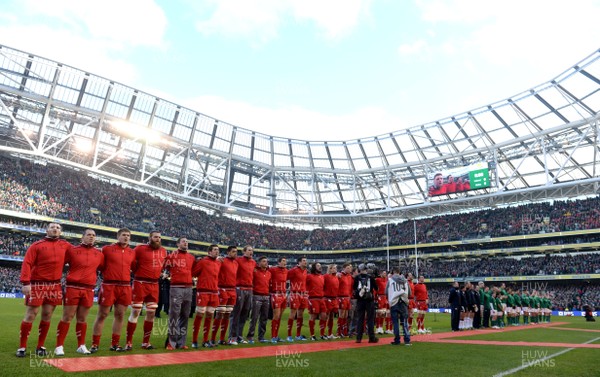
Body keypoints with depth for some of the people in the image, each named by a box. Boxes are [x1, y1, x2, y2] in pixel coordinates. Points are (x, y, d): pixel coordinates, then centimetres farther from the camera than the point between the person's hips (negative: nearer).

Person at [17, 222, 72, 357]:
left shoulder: (65, 245, 9)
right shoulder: (37, 245, -3)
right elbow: (27, 264, -9)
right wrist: (25, 283, -19)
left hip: (55, 286, 3)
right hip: (37, 285, -3)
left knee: (47, 316, 7)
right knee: (30, 315, -1)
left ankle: (40, 346, 17)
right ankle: (22, 347, 10)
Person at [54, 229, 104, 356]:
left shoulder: (99, 254, 9)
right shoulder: (72, 250, 0)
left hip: (89, 290, 3)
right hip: (73, 287, -3)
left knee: (82, 318, 11)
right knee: (67, 317, 0)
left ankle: (81, 346, 19)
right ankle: (59, 346, 8)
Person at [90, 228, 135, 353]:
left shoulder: (132, 252, 10)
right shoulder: (107, 249, 0)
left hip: (125, 287, 4)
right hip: (109, 285, -3)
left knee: (120, 315, 7)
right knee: (102, 314, 3)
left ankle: (115, 344, 18)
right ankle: (95, 344, 13)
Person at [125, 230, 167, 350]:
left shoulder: (163, 251, 9)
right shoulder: (140, 248, -8)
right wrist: (138, 273, -5)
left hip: (154, 285, 6)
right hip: (140, 284, -5)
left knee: (151, 313, 8)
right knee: (135, 312, -1)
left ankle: (146, 342, 20)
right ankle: (128, 342, 9)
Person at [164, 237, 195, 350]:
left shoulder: (192, 258, 14)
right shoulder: (172, 255, -1)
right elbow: (165, 268, 0)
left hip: (188, 288, 5)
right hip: (176, 288, -5)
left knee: (185, 316, 8)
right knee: (174, 315, -5)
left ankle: (181, 342, 15)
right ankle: (171, 342, 2)